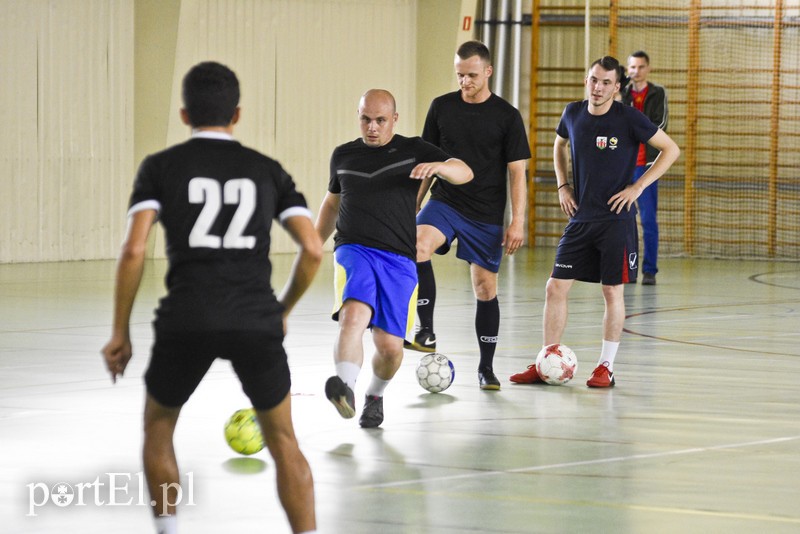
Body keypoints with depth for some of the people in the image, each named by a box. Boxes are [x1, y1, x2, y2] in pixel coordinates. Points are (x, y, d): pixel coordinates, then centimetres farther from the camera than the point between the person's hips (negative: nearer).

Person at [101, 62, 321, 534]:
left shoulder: (161, 167, 8)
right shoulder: (267, 170, 14)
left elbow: (134, 250, -3)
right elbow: (313, 250, 6)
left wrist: (120, 333, 4)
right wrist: (283, 311, 22)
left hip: (186, 320, -1)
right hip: (256, 319, 1)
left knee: (159, 424, 25)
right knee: (283, 441, 15)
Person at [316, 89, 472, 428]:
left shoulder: (413, 151, 7)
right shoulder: (343, 156, 15)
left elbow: (464, 173, -4)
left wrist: (438, 166, -26)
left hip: (398, 259, 0)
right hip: (353, 250, 0)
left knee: (390, 346, -3)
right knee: (354, 314, -30)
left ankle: (374, 396, 27)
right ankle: (345, 389, -47)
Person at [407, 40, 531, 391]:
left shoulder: (506, 116, -3)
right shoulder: (441, 107, 3)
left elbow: (517, 172, -2)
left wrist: (518, 222, -9)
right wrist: (414, 204, 10)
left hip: (486, 215, -1)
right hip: (445, 201, 1)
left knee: (485, 288, 5)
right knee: (417, 245, -29)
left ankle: (486, 367, 18)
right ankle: (426, 333, -25)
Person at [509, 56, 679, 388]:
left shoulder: (628, 118, -10)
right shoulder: (573, 113, 4)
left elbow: (671, 149, -5)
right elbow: (560, 145, 25)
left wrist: (637, 187, -10)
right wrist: (562, 185, 12)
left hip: (616, 219, -4)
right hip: (580, 218, 5)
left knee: (613, 291, 1)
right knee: (556, 287, 1)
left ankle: (606, 367, 11)